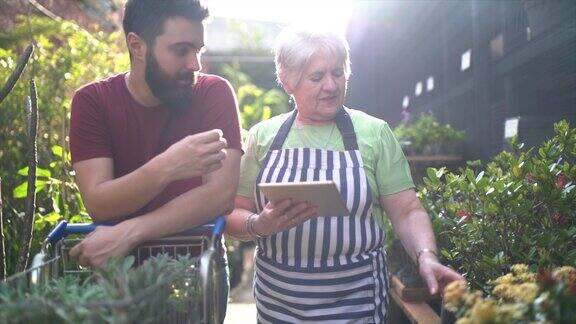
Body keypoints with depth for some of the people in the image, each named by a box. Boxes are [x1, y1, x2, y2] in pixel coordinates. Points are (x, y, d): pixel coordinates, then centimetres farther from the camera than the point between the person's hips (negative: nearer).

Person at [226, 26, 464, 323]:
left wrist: (426, 255, -23)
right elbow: (235, 215, 2)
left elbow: (407, 211, -5)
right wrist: (261, 225, -19)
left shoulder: (374, 133, -3)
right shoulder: (263, 136, 0)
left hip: (355, 300, -1)